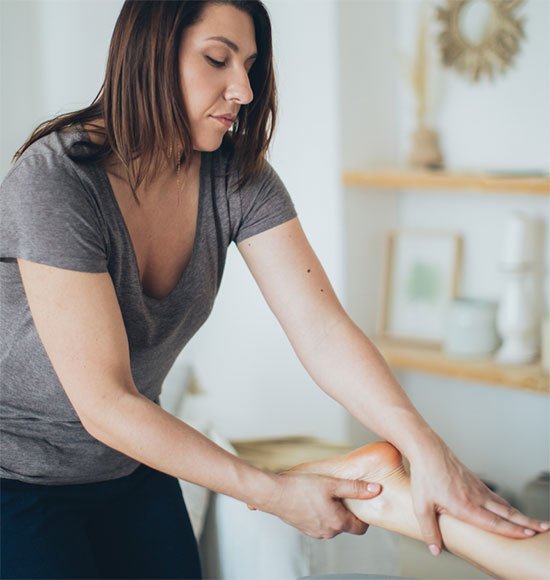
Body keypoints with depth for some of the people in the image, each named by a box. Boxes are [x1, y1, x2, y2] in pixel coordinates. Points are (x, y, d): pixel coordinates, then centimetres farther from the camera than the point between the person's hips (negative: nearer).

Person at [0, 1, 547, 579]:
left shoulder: (238, 179, -9)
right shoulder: (56, 180, -27)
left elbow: (320, 326, -18)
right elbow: (105, 404, -28)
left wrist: (424, 446, -34)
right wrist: (272, 493, -26)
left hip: (130, 466, 5)